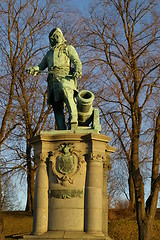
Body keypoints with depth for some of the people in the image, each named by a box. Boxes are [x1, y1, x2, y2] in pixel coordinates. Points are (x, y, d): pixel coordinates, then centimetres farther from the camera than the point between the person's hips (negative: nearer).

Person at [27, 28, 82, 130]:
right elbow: (41, 66, 30)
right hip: (53, 81, 5)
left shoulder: (68, 48, 22)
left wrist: (78, 71, -14)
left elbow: (77, 61, 9)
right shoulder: (49, 53, 35)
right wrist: (33, 70, 6)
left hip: (65, 77, -5)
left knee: (67, 93, -34)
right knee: (57, 108, -7)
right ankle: (62, 131, -14)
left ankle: (73, 121, -45)